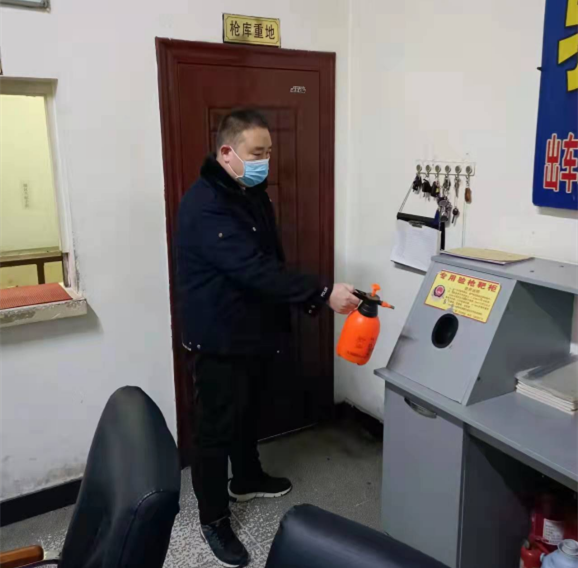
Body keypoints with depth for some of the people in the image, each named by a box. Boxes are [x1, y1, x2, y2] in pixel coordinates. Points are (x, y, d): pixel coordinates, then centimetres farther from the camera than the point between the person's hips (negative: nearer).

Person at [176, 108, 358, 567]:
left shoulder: (252, 195, 8)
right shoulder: (206, 205, -24)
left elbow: (271, 262, 15)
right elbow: (254, 270, -32)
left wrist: (309, 300, 10)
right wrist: (323, 293, -33)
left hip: (253, 331, 9)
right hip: (220, 339, -9)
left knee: (247, 413, 25)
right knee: (217, 427, 5)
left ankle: (247, 480, 46)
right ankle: (214, 518, 23)